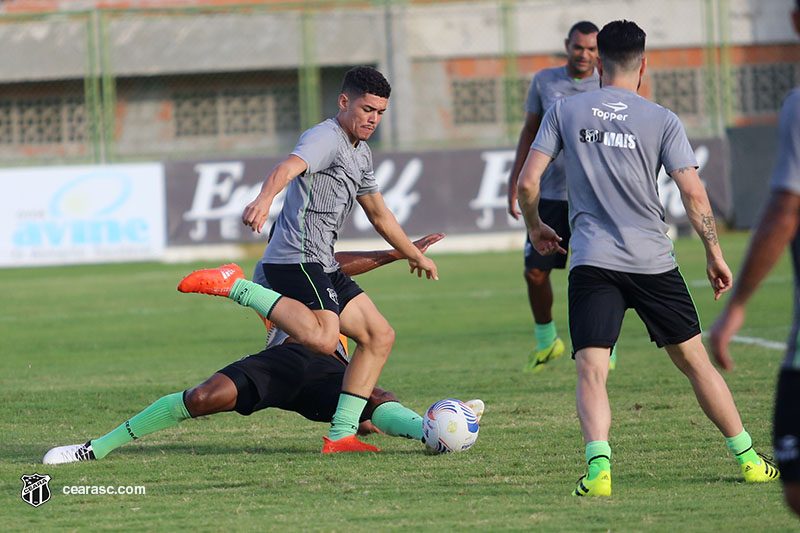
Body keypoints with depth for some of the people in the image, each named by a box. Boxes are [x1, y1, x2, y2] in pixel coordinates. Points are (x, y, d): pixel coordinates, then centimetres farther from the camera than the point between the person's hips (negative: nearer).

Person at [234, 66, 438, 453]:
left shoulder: (361, 155, 21)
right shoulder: (326, 138, -10)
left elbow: (378, 213, 37)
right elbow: (287, 168, -32)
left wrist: (414, 255, 45)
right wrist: (264, 199, -54)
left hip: (322, 267, 10)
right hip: (296, 257, -10)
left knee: (379, 336, 7)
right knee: (323, 339, -32)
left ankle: (340, 435, 5)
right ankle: (237, 287, -20)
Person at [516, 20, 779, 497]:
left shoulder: (565, 112, 6)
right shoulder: (662, 121, 3)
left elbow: (528, 182, 2)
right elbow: (693, 194, -4)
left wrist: (535, 227, 21)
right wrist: (715, 255, 6)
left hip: (592, 261, -1)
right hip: (653, 259, 1)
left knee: (591, 370, -8)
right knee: (694, 360, 13)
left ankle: (598, 465, -31)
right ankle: (749, 460, 20)